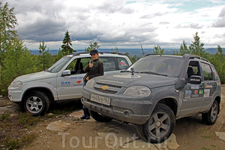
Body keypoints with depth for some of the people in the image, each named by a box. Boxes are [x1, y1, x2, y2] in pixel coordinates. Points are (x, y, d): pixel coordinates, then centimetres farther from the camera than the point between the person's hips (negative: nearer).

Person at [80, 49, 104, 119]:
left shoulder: (100, 63, -7)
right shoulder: (91, 62, 16)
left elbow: (101, 74, -14)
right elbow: (85, 70, 3)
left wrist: (90, 77, -15)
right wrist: (89, 66, -20)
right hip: (86, 81, 7)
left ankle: (88, 114, 9)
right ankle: (85, 113, 18)